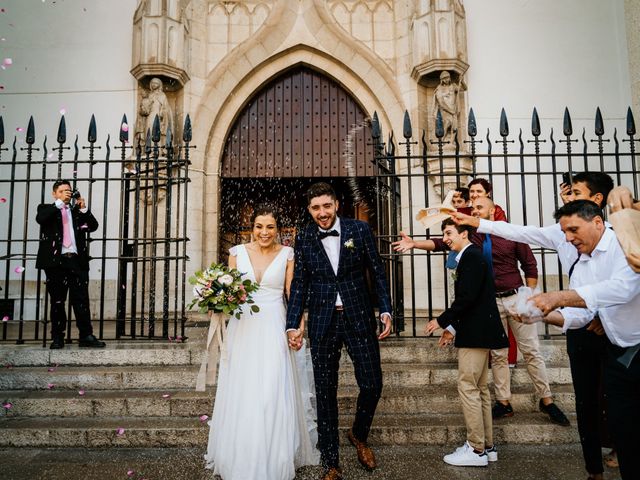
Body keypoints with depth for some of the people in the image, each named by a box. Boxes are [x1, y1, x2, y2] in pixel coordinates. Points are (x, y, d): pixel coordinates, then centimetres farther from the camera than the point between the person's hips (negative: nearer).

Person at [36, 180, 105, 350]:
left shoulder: (77, 211, 18)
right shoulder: (47, 208, 12)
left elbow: (93, 226, 6)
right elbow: (40, 218, -10)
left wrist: (83, 208, -6)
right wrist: (60, 202, -15)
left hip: (77, 260, 1)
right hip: (56, 260, -1)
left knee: (81, 299, -2)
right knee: (57, 300, 4)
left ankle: (86, 336, -1)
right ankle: (57, 337, 10)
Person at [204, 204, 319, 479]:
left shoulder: (287, 255, 1)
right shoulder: (237, 252, 4)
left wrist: (299, 325, -14)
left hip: (273, 330, -2)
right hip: (242, 329, 2)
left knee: (273, 396, -1)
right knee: (240, 394, 8)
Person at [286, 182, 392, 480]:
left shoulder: (359, 230, -1)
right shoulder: (303, 239, 2)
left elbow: (377, 273, 3)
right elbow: (299, 284, 4)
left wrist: (386, 311, -4)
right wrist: (292, 325, -3)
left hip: (359, 318, 0)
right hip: (322, 322, 1)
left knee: (372, 384, 1)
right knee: (325, 392, 6)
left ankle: (359, 435, 33)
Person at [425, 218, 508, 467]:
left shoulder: (471, 256, -14)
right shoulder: (471, 256, 16)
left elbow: (467, 297, -21)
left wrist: (442, 321, -12)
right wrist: (453, 328, 15)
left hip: (476, 332, -10)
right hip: (478, 331, 10)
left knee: (468, 387, -6)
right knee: (479, 388, 14)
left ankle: (476, 450, 2)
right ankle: (486, 446, 22)